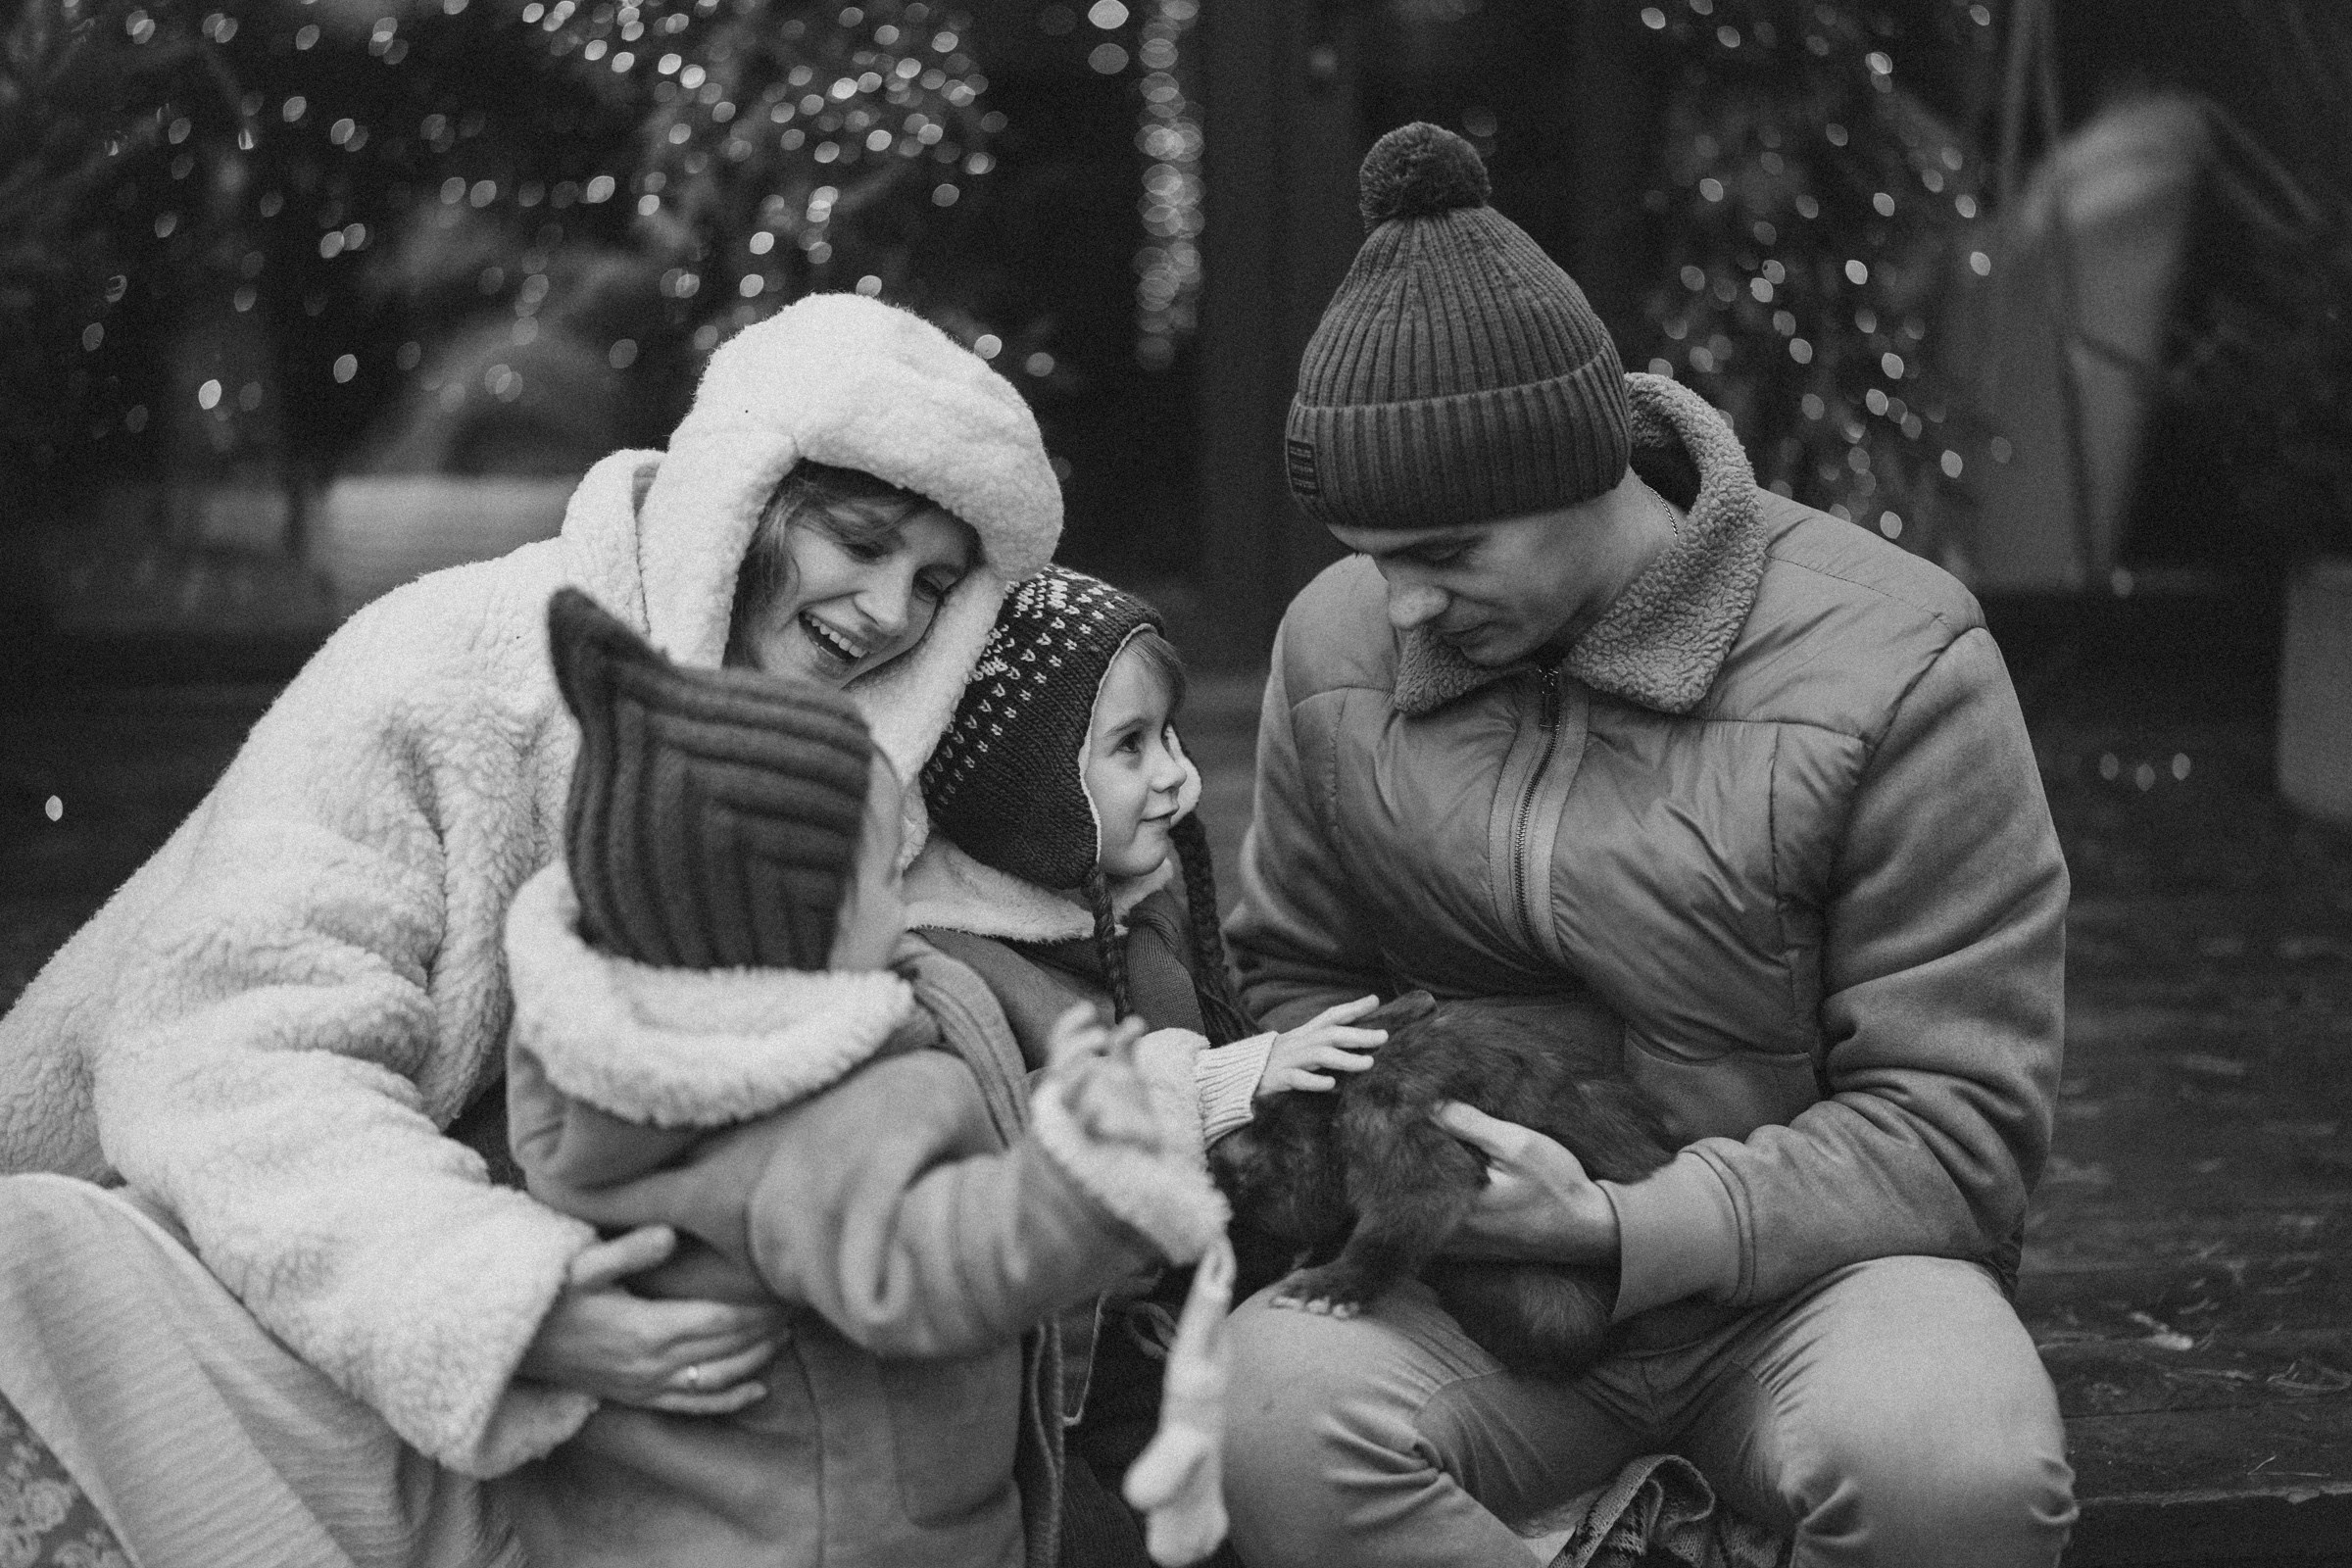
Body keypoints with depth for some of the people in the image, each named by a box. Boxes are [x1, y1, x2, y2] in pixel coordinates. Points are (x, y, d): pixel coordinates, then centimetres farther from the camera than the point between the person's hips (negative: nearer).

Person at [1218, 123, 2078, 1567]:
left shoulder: (1894, 664, -14)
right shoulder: (1335, 646, 0)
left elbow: (1956, 1129, -12)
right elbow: (1296, 974, 17)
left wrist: (1625, 1230, -23)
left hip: (1805, 1269, -2)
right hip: (1474, 1283, 3)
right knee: (1270, 1412, -31)